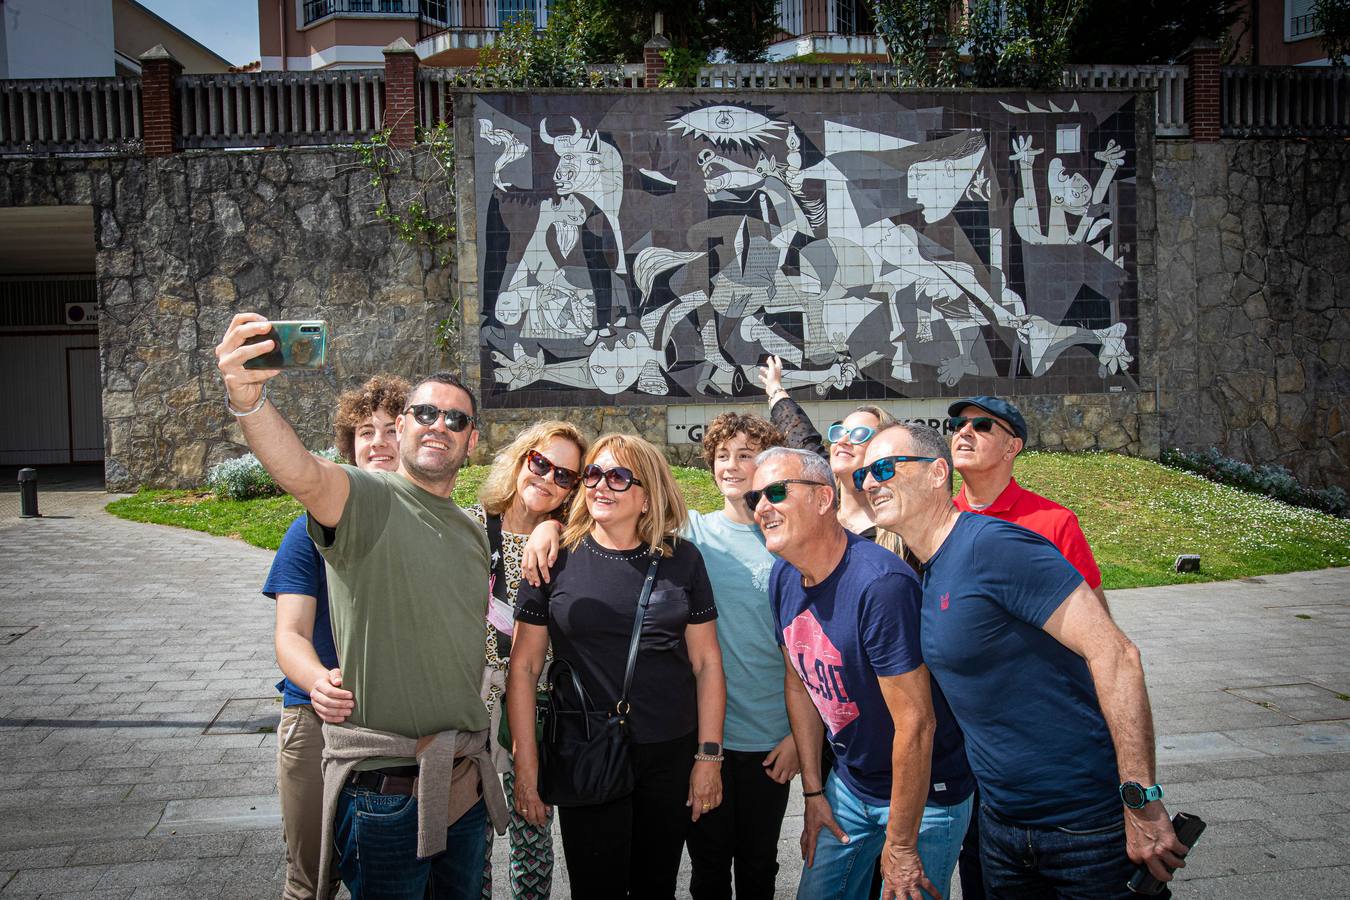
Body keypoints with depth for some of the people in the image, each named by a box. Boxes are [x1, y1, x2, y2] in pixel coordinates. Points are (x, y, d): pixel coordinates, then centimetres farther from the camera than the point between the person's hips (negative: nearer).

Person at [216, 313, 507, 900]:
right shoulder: (365, 500, -10)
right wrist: (248, 399, -50)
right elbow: (301, 473, -34)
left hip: (464, 779, 7)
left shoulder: (472, 535, 13)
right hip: (385, 783, -7)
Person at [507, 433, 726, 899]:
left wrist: (709, 756, -1)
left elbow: (707, 663, 3)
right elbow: (524, 667, -2)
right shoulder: (556, 560, -4)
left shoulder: (682, 560, 0)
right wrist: (526, 764, -5)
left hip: (671, 757, 2)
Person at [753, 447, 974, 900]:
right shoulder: (784, 577, -4)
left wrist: (900, 845, -19)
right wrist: (813, 791, 9)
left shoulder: (880, 583, -30)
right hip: (849, 782, 7)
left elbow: (916, 724, -27)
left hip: (926, 791, -7)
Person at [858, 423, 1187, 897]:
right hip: (1000, 821, 8)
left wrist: (1142, 802, -25)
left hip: (1088, 821, -8)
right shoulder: (925, 572, 6)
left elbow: (1114, 654, -25)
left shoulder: (992, 544, -21)